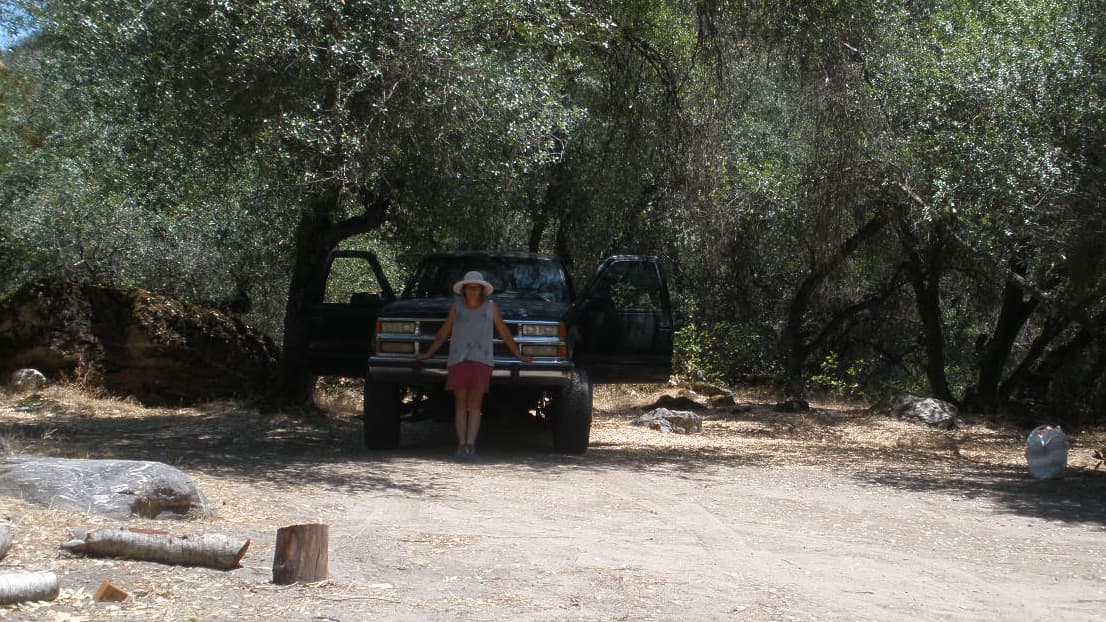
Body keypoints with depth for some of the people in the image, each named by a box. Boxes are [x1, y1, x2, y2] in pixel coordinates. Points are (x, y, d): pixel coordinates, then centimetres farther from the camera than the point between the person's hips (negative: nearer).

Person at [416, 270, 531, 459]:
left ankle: (470, 444, -7)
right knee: (461, 402, -2)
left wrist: (519, 355, 12)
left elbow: (505, 334, 12)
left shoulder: (491, 308, 8)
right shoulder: (456, 308, 11)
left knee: (475, 403, -4)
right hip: (458, 359, 1)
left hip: (481, 360, -1)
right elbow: (443, 334, 16)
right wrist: (428, 354, 16)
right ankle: (462, 444, -2)